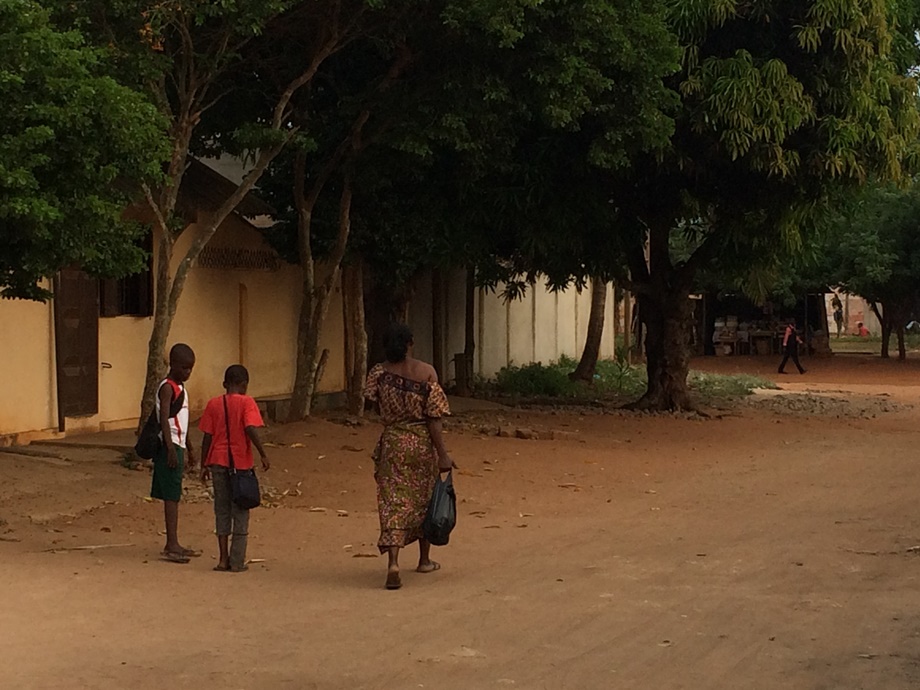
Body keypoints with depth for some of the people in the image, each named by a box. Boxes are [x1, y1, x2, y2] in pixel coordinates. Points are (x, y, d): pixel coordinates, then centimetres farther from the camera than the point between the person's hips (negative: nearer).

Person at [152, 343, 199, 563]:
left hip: (178, 446, 9)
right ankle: (171, 546, -11)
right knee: (171, 496, -10)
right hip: (169, 447, -9)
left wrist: (189, 448, 29)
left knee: (173, 496, 11)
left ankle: (173, 545, 15)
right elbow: (164, 419, -21)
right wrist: (171, 449, -28)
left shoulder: (180, 388, 17)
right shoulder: (167, 388, -12)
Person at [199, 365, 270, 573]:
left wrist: (204, 465, 10)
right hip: (240, 463, -3)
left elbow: (207, 437, 4)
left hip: (218, 462, 3)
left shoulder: (214, 404, 4)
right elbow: (251, 429, -20)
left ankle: (224, 559, 8)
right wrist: (263, 454, -13)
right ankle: (237, 562, 6)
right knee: (240, 512, 6)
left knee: (222, 510, 11)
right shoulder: (246, 402, -6)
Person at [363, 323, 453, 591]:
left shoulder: (379, 373, -6)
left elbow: (377, 407, 5)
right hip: (423, 443, 0)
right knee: (424, 498, 17)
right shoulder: (426, 372, -11)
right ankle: (424, 560, 31)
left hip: (392, 443, 0)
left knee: (394, 502, -1)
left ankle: (393, 563, -19)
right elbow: (433, 418, -13)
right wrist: (443, 454, -9)